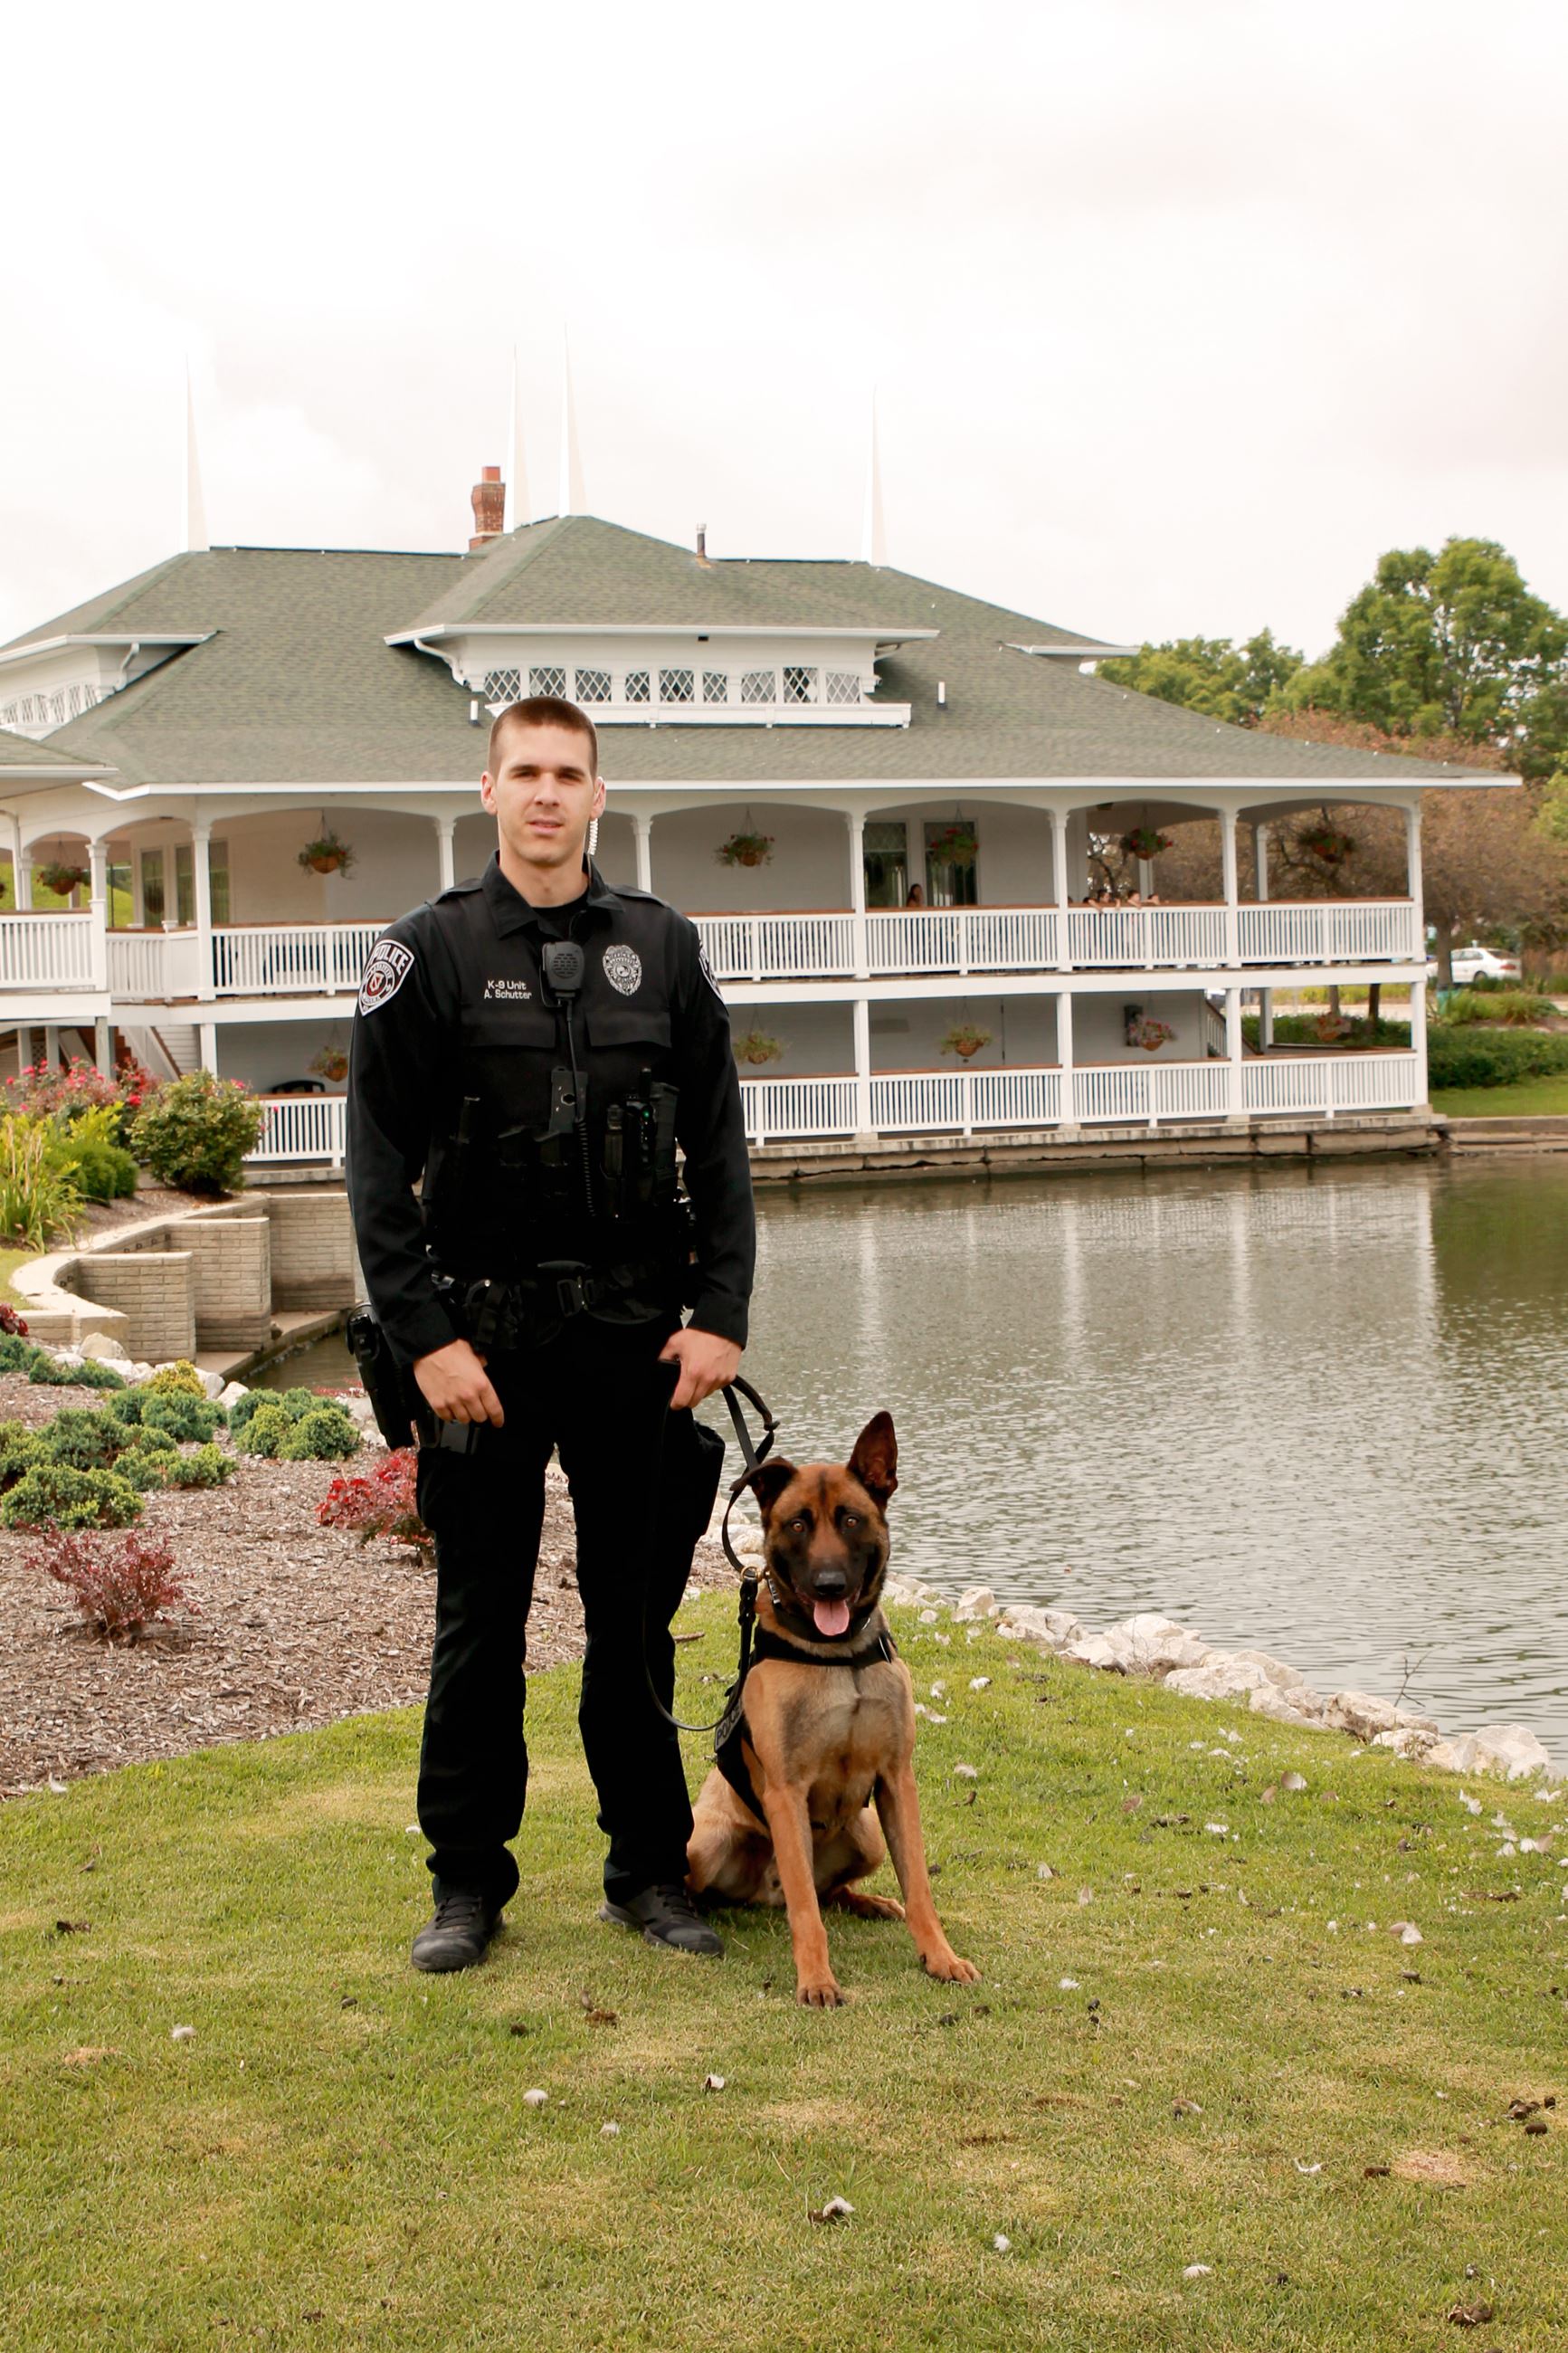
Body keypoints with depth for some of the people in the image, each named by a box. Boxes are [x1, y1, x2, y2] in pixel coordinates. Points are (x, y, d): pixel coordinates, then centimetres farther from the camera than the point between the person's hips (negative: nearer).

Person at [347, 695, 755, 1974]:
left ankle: (650, 1867, 21)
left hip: (636, 1335, 2)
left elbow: (721, 1144, 7)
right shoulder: (430, 952, -1)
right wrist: (424, 1337, -11)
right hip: (485, 1334, -2)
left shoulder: (662, 947, 7)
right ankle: (469, 1880, 18)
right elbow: (379, 1164, -4)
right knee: (481, 1614, 6)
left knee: (638, 1608, 9)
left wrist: (721, 1313, -2)